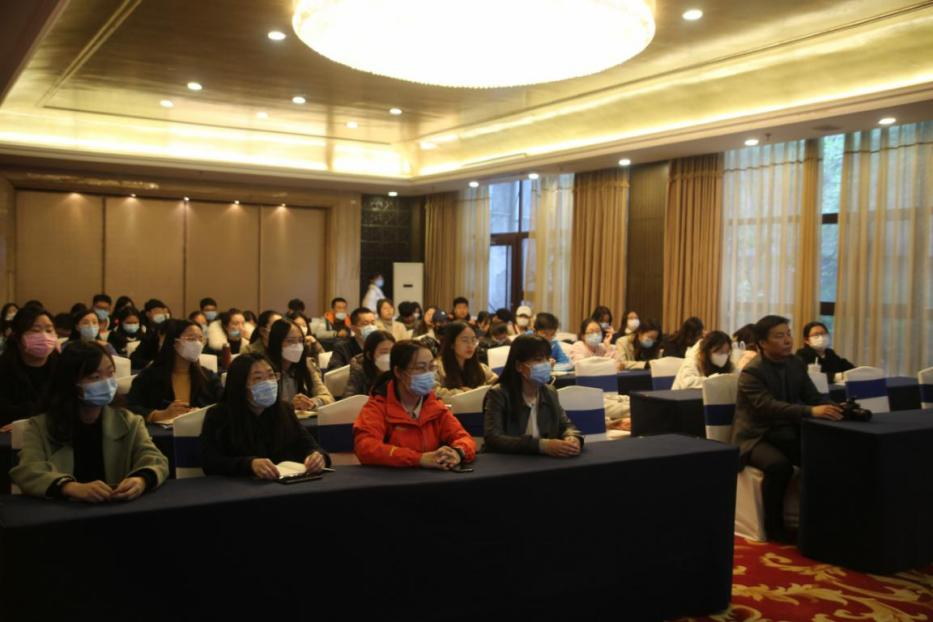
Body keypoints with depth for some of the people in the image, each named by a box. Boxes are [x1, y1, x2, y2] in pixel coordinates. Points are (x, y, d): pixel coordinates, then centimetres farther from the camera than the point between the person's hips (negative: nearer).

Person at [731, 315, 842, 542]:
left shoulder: (796, 364, 7)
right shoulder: (751, 372, -17)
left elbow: (813, 397, 4)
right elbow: (769, 406, -31)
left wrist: (835, 408, -18)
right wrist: (811, 412, -42)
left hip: (788, 434, 6)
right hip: (756, 437, -6)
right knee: (779, 465, -35)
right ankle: (774, 525, -15)